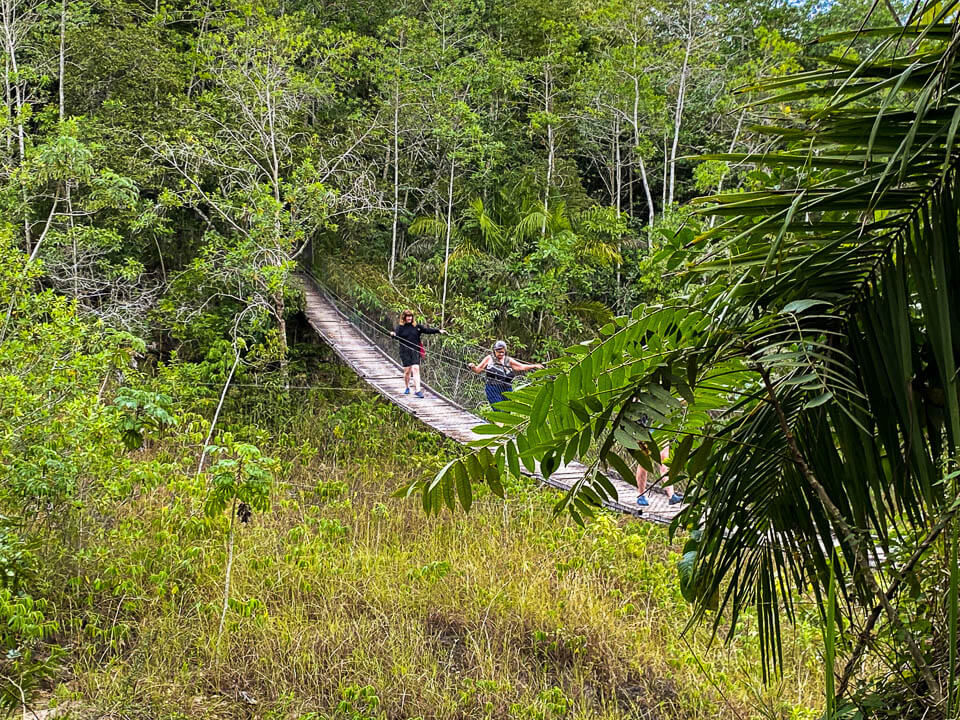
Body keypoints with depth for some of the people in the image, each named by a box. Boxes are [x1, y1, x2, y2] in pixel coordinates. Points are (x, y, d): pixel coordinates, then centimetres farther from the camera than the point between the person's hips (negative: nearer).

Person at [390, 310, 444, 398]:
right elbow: (396, 333, -15)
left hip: (415, 351, 1)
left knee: (416, 369, -11)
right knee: (407, 370, 3)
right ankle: (406, 387, 27)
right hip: (405, 352, -1)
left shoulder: (417, 326, 8)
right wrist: (392, 334, -39)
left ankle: (417, 390, -16)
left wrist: (438, 331, -3)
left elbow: (427, 330, 6)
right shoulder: (400, 327, 1)